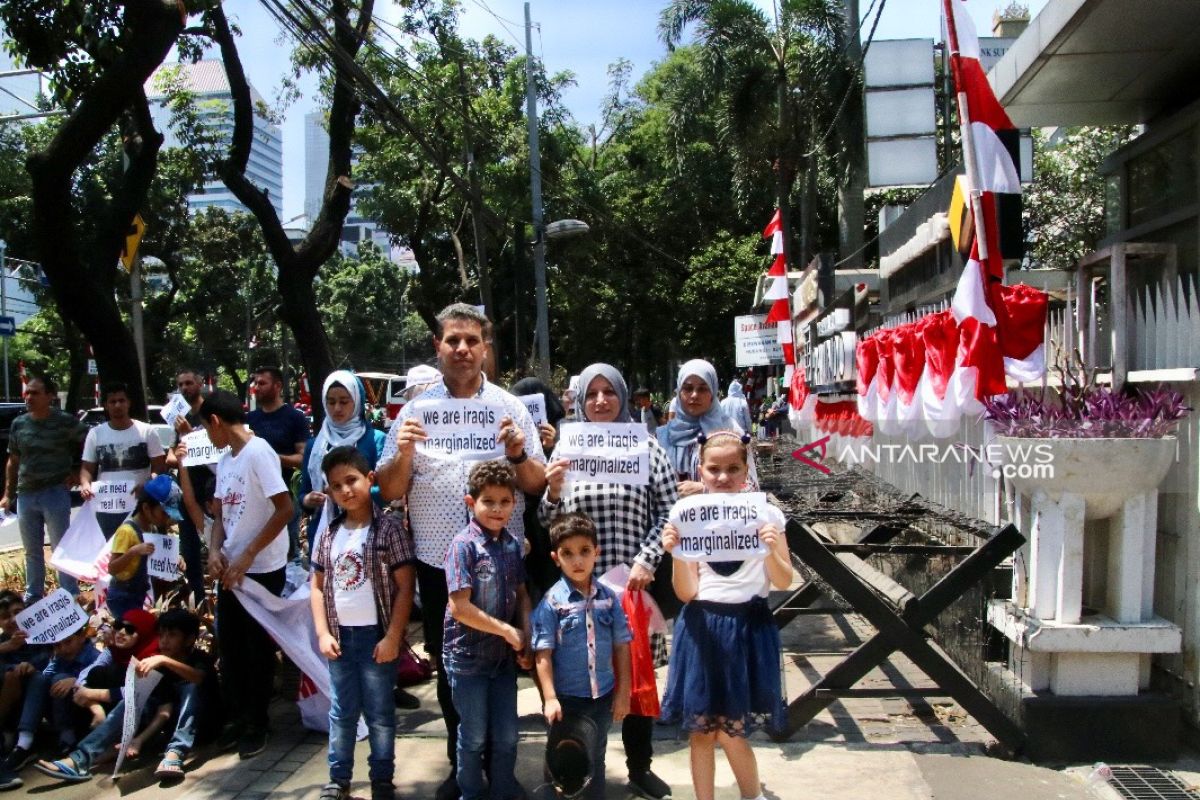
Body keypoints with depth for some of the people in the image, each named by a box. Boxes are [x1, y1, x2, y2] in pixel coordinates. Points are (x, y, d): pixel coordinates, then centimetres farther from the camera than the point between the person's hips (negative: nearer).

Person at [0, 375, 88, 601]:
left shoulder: (65, 422, -8)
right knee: (32, 552, 16)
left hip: (55, 494, -5)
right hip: (26, 495, 5)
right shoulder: (18, 424, 6)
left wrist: (78, 473, -7)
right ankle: (33, 597, 28)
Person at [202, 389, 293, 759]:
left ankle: (256, 724, 18)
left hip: (262, 569, -8)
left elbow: (285, 509, -20)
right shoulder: (225, 460, 11)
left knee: (258, 647, 4)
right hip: (231, 567, 8)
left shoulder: (258, 453, -15)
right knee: (230, 645, 13)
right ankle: (237, 718, 27)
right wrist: (215, 550, -4)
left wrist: (247, 556, -19)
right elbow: (221, 512, 15)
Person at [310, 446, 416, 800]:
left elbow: (405, 586, -10)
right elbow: (318, 586, 10)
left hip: (376, 635, -4)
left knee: (379, 713, 8)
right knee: (341, 711, 15)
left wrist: (393, 638, -13)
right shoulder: (329, 533, 5)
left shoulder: (389, 527, -8)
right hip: (340, 635, 4)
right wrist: (323, 633, 0)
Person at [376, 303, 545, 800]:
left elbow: (537, 485, 2)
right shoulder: (416, 410, 2)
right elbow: (389, 492, 1)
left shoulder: (510, 407, 2)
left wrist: (517, 454, -17)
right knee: (448, 666, 14)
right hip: (438, 563, 1)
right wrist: (403, 453, -17)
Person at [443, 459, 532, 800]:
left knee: (507, 735, 14)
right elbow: (459, 607, -20)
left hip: (504, 655, 5)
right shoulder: (464, 545, -16)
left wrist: (525, 640, -5)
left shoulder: (512, 544, 1)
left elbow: (521, 595, 8)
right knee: (474, 736, 11)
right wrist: (508, 631, -14)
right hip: (468, 656, -5)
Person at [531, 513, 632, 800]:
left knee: (596, 760, 19)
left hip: (603, 695, 3)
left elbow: (621, 647, 2)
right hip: (566, 697, -3)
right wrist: (550, 698, -16)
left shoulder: (609, 597, -3)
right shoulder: (552, 601, -12)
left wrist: (623, 692, 3)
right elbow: (543, 654, -12)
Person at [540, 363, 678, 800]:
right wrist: (552, 490, -13)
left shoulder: (646, 448, 3)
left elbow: (668, 513, 2)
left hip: (634, 581, 0)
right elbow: (548, 525, 7)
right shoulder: (565, 450, 5)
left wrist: (646, 560, -10)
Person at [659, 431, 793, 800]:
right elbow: (686, 593, -4)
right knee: (701, 729, 8)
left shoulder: (765, 513, -1)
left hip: (748, 627, -1)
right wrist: (676, 553, -20)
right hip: (701, 627, 1)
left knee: (730, 732, 2)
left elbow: (784, 583, 0)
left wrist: (772, 552, -18)